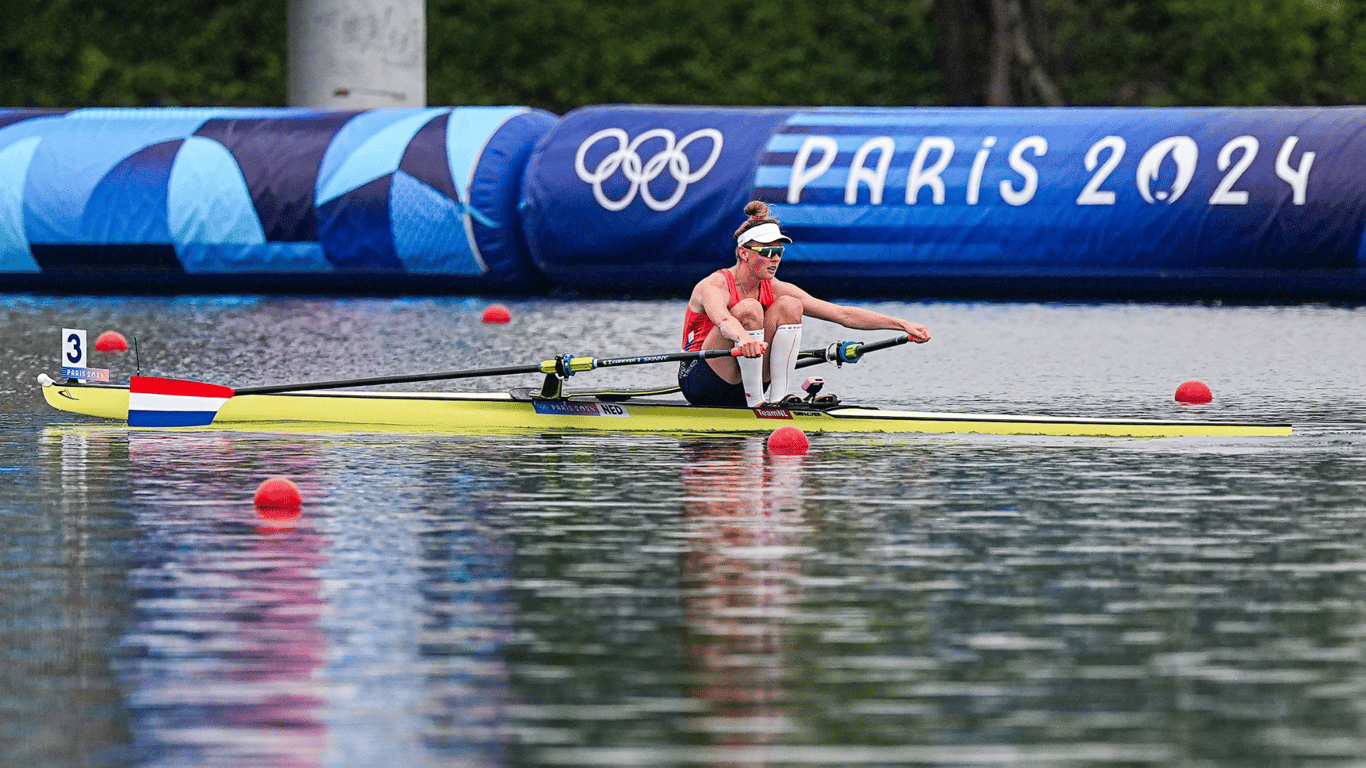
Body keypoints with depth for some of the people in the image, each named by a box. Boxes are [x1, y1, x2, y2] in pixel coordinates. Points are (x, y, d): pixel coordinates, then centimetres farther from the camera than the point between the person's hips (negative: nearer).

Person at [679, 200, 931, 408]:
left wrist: (902, 325, -12)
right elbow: (723, 321, -42)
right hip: (699, 381, -6)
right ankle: (755, 402, -27)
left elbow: (842, 314, -4)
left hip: (741, 385, 6)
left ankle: (780, 396, -18)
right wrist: (743, 338, -65)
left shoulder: (775, 290, 1)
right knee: (750, 309, -27)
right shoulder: (714, 286, -16)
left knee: (788, 305, -10)